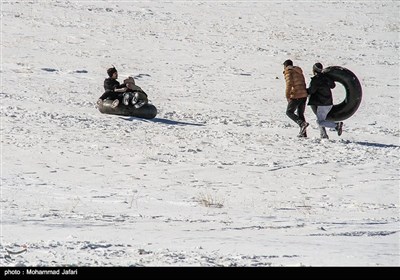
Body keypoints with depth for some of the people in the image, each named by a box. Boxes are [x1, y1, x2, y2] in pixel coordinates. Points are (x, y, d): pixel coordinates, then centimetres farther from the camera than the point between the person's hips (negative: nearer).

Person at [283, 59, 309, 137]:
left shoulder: (288, 72, -4)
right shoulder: (299, 72, 21)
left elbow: (289, 83, -17)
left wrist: (287, 96, -18)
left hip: (296, 96, -8)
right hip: (304, 95, 8)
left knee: (289, 112, 2)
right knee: (300, 114, 14)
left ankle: (302, 123, -18)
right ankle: (303, 132, 8)